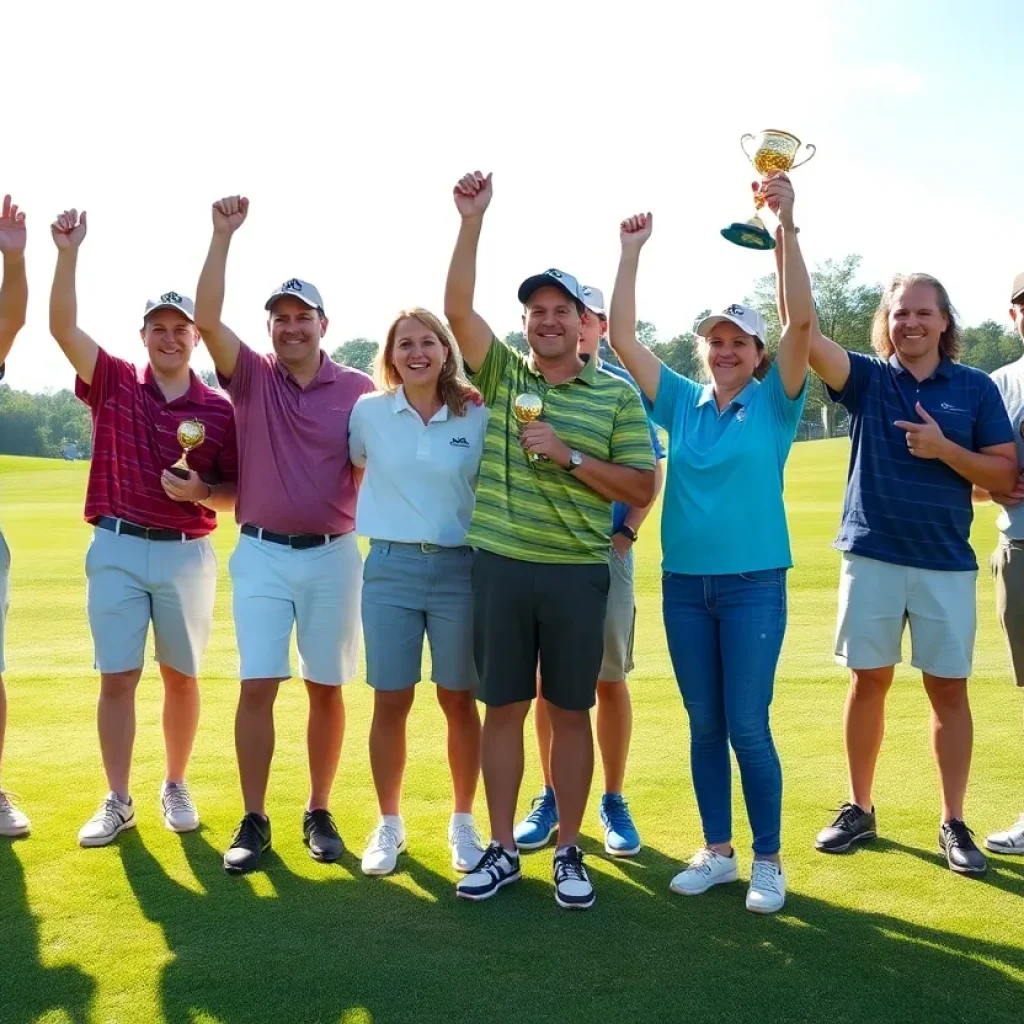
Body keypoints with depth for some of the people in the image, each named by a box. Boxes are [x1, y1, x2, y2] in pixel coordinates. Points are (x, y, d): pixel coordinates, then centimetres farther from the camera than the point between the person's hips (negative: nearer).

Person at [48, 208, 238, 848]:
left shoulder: (219, 409, 0)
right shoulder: (113, 383, 2)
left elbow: (238, 493, 3)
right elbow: (63, 327, -10)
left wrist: (201, 492, -17)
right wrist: (68, 252, -19)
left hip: (187, 554, 0)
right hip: (118, 548, 0)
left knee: (181, 675, 9)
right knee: (118, 676, 2)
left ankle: (176, 788, 25)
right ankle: (118, 802, 11)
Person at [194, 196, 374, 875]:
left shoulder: (358, 389, 0)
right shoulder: (252, 378, 2)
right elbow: (207, 318, -11)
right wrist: (224, 235, -17)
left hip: (333, 554, 0)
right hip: (262, 552, 0)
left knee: (326, 687, 7)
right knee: (258, 686, -2)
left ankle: (320, 813, 20)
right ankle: (254, 821, 7)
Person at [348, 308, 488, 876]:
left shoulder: (477, 416, 0)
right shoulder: (368, 412, 1)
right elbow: (351, 471, 19)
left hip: (460, 568, 0)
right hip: (391, 568, 0)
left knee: (459, 701, 7)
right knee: (391, 701, 5)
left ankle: (463, 822, 23)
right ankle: (388, 825, 21)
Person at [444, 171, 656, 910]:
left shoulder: (617, 395, 2)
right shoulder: (502, 375, 6)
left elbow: (642, 488, -1)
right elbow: (457, 308, -6)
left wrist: (570, 457, -12)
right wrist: (473, 220, -14)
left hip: (578, 572, -1)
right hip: (501, 565, 2)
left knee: (571, 712, 7)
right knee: (503, 709, 8)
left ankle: (569, 853, 19)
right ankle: (503, 850, 19)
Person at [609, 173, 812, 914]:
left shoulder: (774, 403, -1)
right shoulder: (682, 403, 7)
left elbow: (801, 321, -15)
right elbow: (624, 338, 3)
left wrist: (785, 226, -21)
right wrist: (633, 252, -2)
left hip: (754, 584, -4)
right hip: (684, 582, 4)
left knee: (748, 726, -1)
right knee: (704, 725, 11)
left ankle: (769, 861, 15)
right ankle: (717, 852, 25)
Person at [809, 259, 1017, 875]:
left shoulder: (976, 388, 4)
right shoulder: (867, 379, 2)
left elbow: (1006, 475, 2)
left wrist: (944, 448, -14)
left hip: (947, 563, 0)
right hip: (872, 557, 0)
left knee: (949, 689, 4)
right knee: (869, 683, 7)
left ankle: (954, 823, 14)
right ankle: (861, 810, 20)